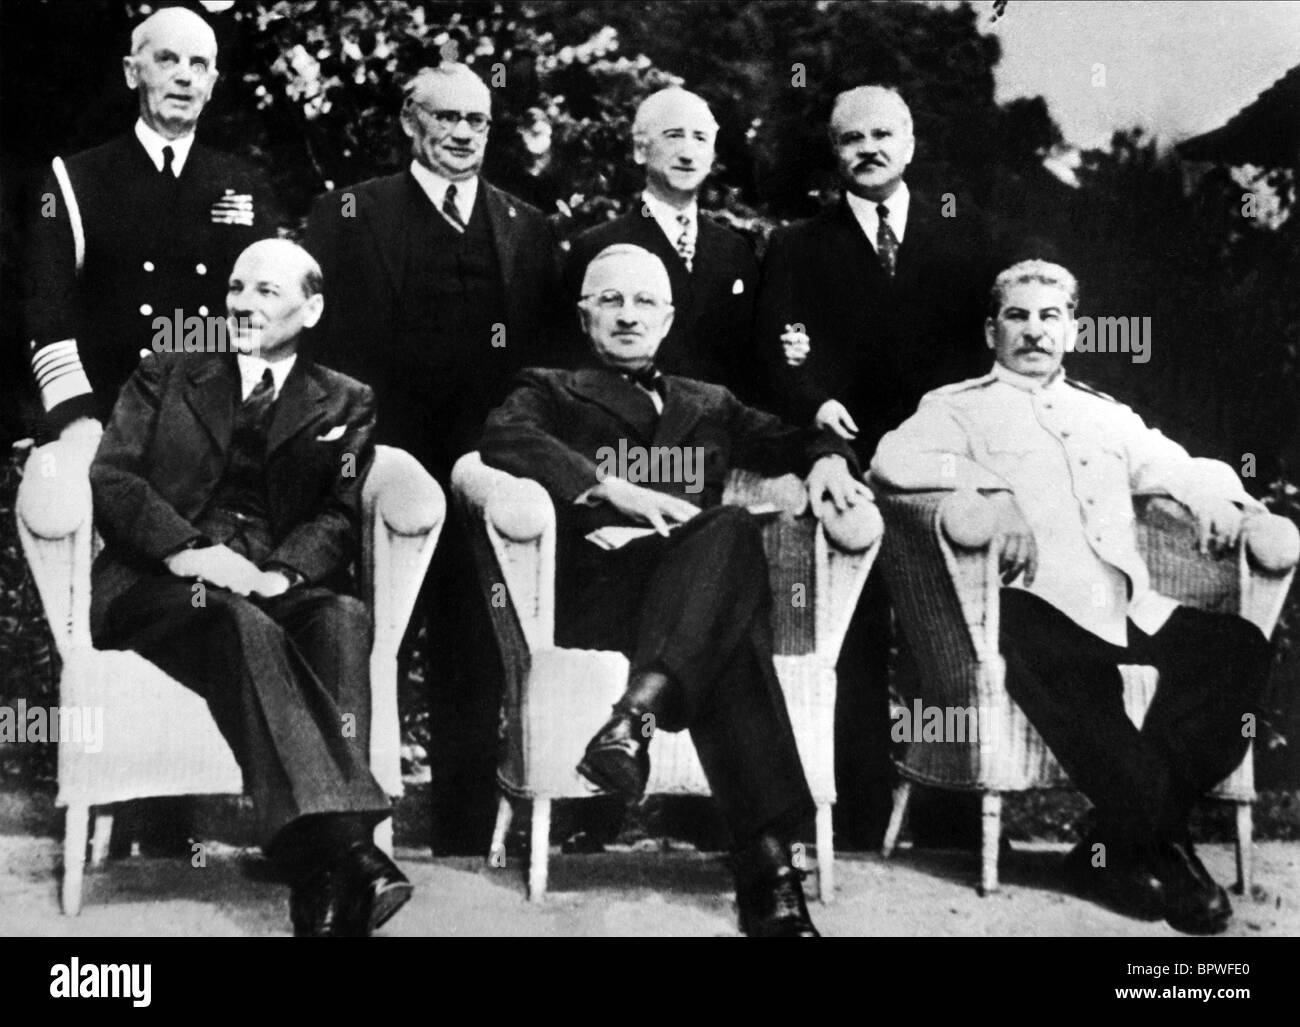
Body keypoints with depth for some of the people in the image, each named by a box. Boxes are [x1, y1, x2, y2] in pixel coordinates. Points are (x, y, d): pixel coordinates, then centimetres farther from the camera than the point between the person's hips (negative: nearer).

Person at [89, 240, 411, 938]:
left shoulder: (344, 403, 19)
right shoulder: (163, 377, 19)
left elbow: (340, 515, 6)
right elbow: (110, 475, 5)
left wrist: (281, 573, -16)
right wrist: (185, 549, -15)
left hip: (279, 586, 1)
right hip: (160, 581, -1)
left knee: (344, 616, -34)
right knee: (246, 627, -36)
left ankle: (326, 883, -48)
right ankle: (345, 848, -50)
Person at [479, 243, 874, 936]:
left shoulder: (707, 405, 35)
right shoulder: (552, 391, 22)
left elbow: (787, 441, 24)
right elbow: (504, 438, 0)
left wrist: (828, 457, -2)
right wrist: (612, 487, -15)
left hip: (691, 580, 3)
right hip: (594, 577, -3)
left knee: (731, 531, -36)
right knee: (732, 567, -35)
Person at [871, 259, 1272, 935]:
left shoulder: (1107, 416, 33)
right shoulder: (960, 406, 15)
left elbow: (1182, 468, 31)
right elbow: (893, 461, -3)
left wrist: (1215, 495, 7)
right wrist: (993, 488, -11)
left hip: (1129, 607, 5)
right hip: (1037, 604, -5)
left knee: (1240, 645, -21)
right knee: (1056, 665, -39)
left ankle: (1122, 847, -15)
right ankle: (1154, 832, -16)